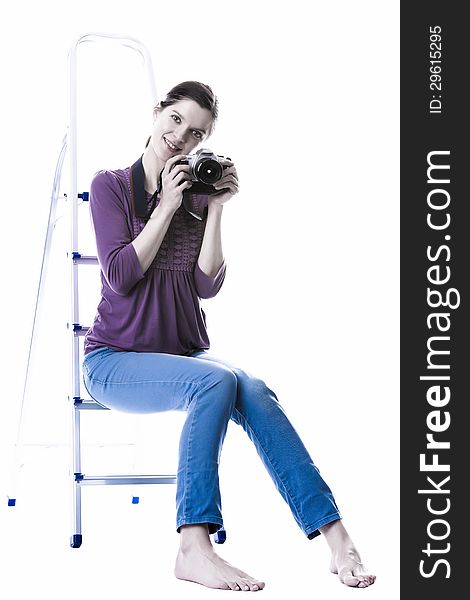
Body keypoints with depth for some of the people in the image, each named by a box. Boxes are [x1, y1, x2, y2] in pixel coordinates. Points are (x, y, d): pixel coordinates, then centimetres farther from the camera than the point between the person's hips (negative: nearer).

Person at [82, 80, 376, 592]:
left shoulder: (198, 194, 10)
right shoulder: (111, 185, 1)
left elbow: (207, 285, -2)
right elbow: (121, 276, -12)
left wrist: (216, 208, -8)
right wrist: (167, 207, -12)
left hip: (185, 353, 4)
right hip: (115, 359, -3)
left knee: (253, 392, -29)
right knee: (216, 380, -34)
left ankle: (337, 540, -37)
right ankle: (193, 549, -38)